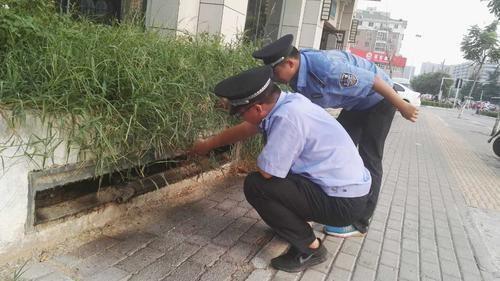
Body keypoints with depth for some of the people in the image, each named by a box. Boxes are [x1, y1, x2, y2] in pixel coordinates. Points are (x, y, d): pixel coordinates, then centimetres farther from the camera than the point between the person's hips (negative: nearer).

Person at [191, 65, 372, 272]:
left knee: (254, 185, -14)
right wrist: (207, 144, 26)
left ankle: (310, 249, -1)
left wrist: (262, 161, 3)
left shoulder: (287, 117, -28)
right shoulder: (283, 102, -1)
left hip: (343, 202, -9)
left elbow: (266, 171, -21)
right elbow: (244, 129, 14)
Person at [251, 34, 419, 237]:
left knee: (369, 159, -7)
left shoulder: (325, 66, -39)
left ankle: (359, 223, 0)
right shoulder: (297, 76, -14)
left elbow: (374, 80, -30)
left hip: (379, 98, -8)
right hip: (355, 104, 8)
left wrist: (402, 107, -19)